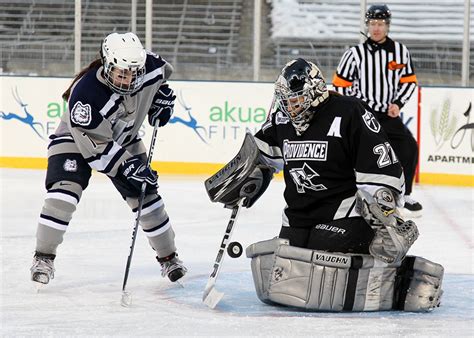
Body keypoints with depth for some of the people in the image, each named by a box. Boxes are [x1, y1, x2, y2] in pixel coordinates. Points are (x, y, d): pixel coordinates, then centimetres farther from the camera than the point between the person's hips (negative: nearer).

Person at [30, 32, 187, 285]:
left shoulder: (149, 67, -24)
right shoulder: (85, 93, -39)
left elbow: (163, 71, 6)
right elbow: (97, 146, -32)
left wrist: (162, 97, -3)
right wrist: (127, 167, -32)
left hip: (124, 139, 5)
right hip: (77, 140, -5)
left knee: (145, 195, 0)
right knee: (65, 190, -24)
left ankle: (168, 256, 15)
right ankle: (43, 257, -15)